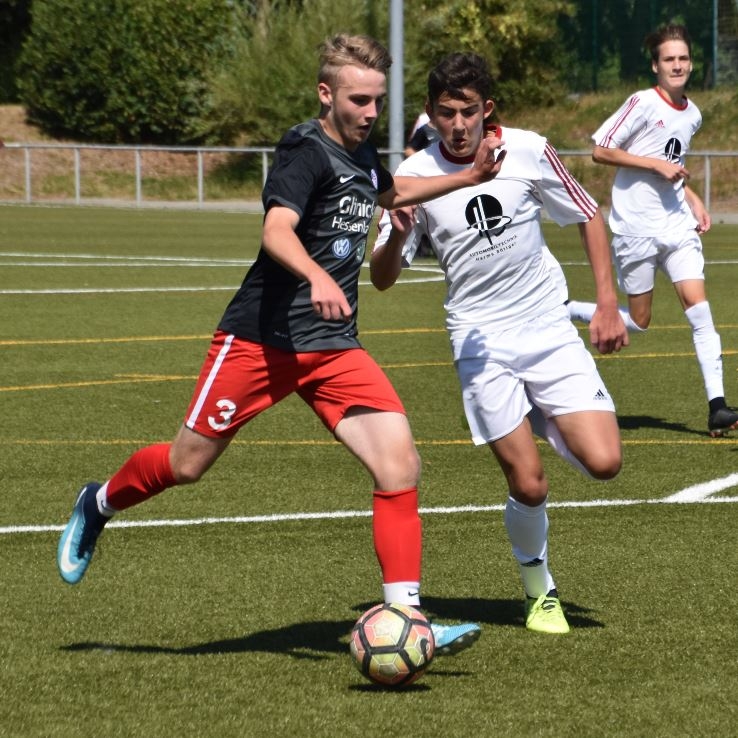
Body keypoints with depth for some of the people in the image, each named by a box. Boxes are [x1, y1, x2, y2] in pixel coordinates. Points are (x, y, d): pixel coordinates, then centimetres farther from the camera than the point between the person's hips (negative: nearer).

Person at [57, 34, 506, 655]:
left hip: (335, 348, 7)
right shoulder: (307, 153, -15)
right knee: (187, 464, 6)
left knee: (399, 463, -13)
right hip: (263, 340, -6)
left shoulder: (361, 154, 11)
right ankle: (99, 505, 38)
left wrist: (468, 178, 28)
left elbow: (390, 192, 37)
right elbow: (277, 231, -33)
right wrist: (317, 276, -52)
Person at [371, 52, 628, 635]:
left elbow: (589, 217, 9)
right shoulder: (415, 176, -5)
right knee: (528, 484, -11)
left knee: (603, 462, -12)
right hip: (480, 342, -1)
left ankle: (551, 426, 24)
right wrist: (397, 234, -23)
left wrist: (607, 303, 3)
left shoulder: (528, 150, -4)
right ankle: (540, 590, 16)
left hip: (549, 330, 1)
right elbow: (383, 278, -2)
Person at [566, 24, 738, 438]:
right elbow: (600, 151, -12)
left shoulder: (692, 115, 12)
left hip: (677, 225, 5)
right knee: (639, 322, 1)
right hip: (635, 228, -5)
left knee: (699, 308, -9)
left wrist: (693, 199, 11)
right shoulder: (643, 104, -10)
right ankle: (562, 310, 24)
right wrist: (658, 165, -17)